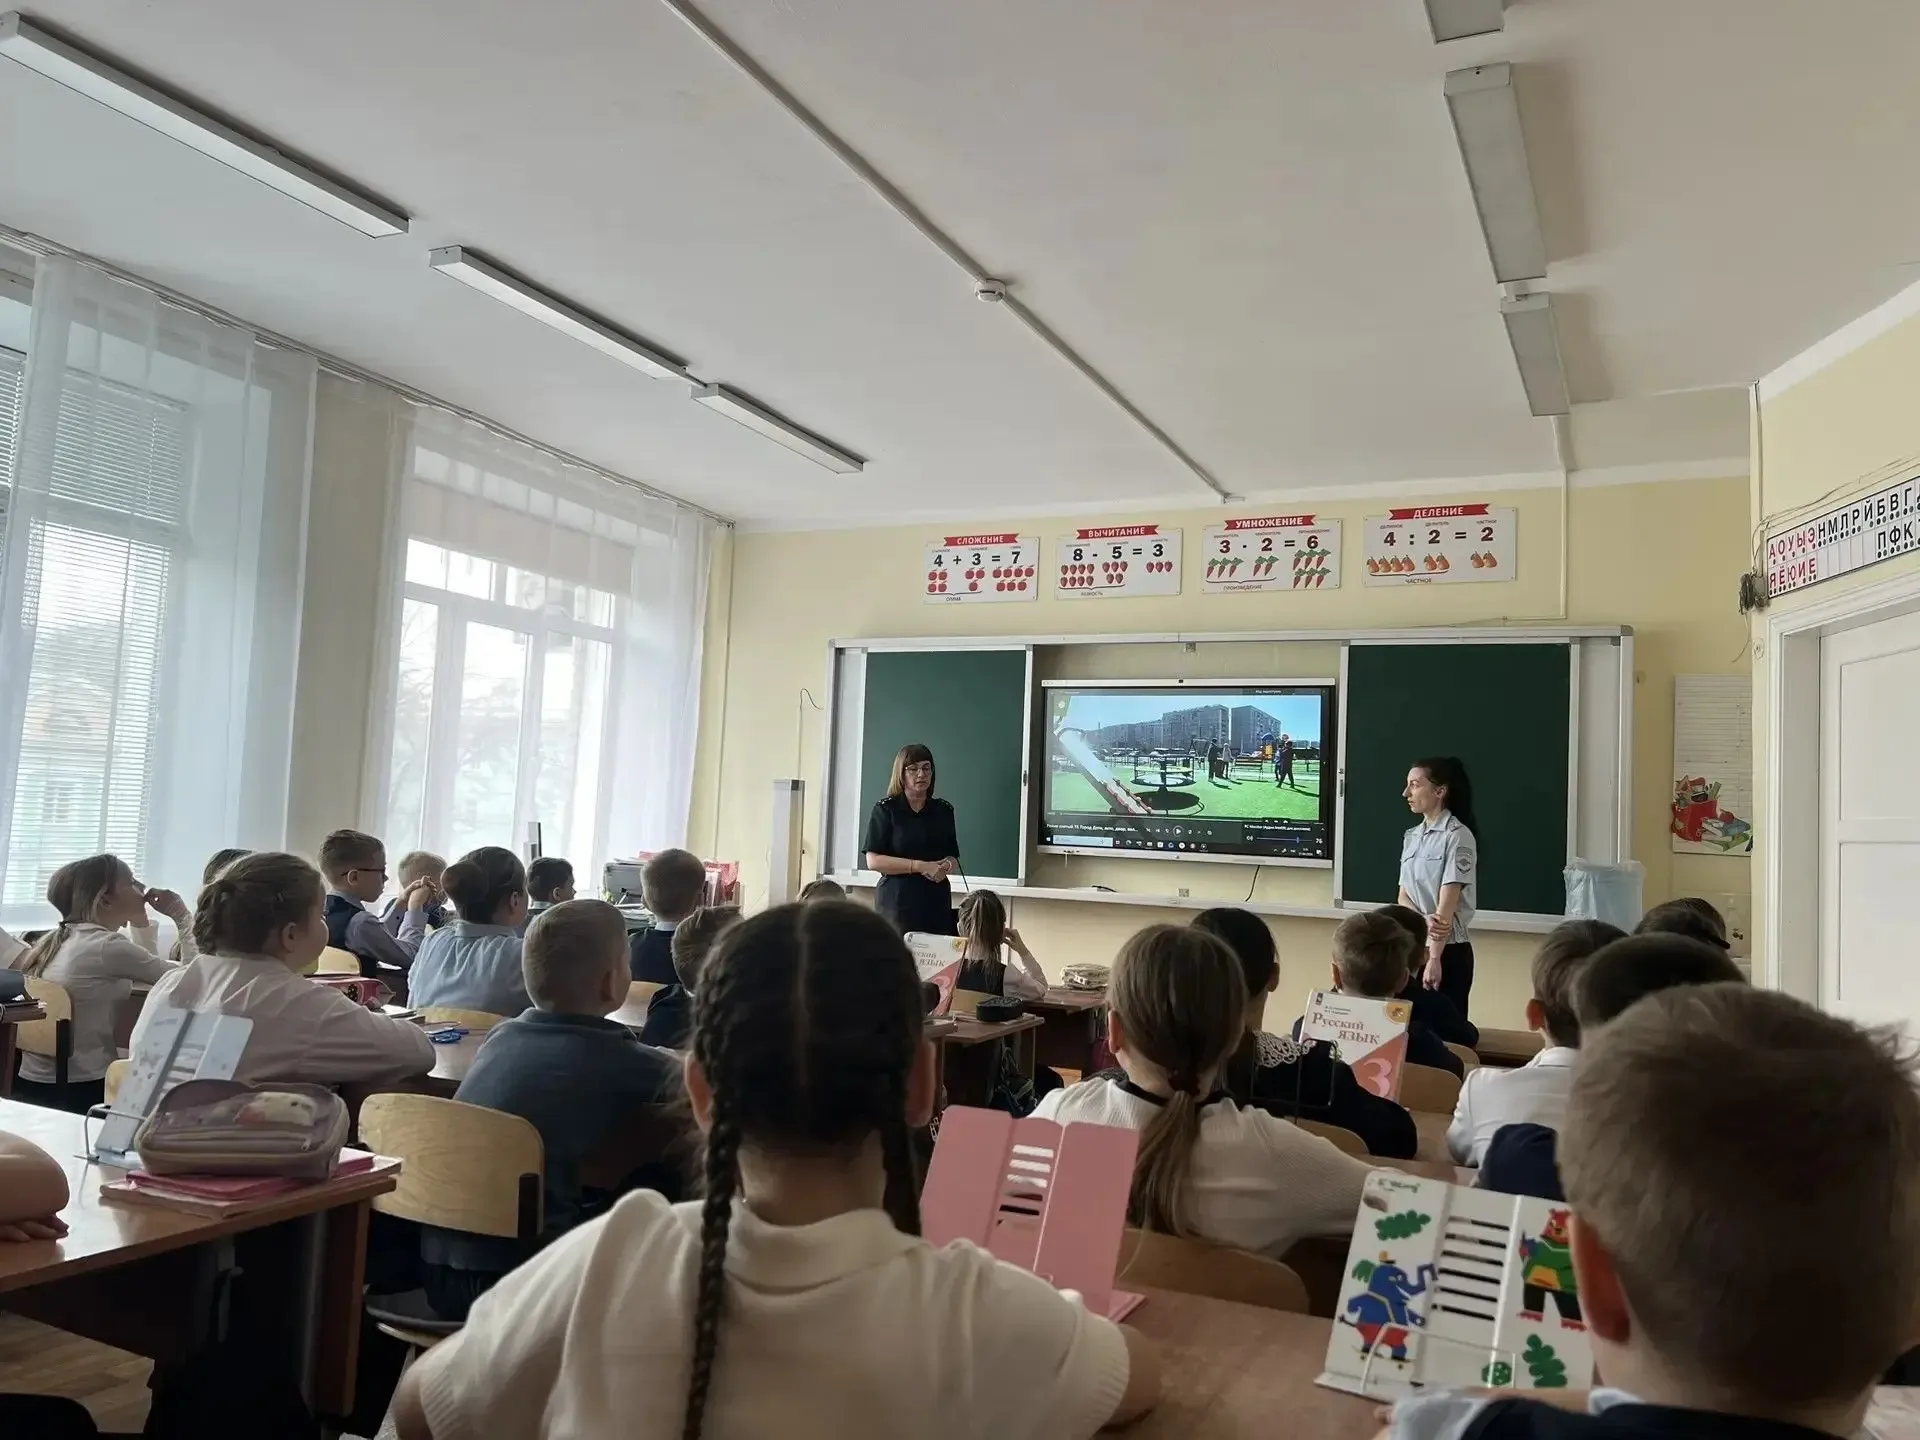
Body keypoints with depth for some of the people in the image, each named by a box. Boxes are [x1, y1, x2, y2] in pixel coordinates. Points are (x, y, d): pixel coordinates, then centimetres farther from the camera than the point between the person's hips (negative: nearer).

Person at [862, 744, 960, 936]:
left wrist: (946, 866, -5)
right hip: (897, 901, -3)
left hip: (937, 902, 3)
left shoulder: (944, 810, 13)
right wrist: (920, 866, -13)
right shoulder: (885, 810, 1)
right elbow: (873, 861, -7)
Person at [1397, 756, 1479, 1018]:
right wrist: (1424, 920, -15)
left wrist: (1434, 959, -18)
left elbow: (1447, 905, -15)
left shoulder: (1457, 836, -11)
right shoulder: (1411, 837, 10)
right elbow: (1403, 897, 6)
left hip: (1449, 950, -6)